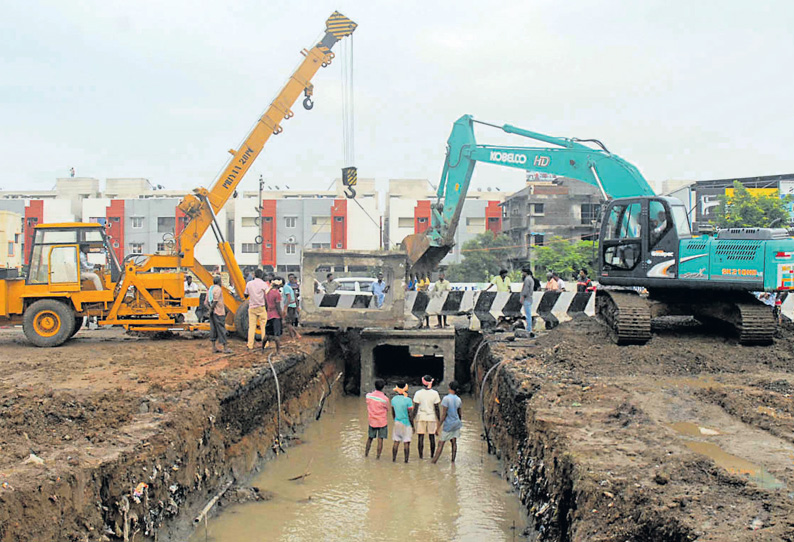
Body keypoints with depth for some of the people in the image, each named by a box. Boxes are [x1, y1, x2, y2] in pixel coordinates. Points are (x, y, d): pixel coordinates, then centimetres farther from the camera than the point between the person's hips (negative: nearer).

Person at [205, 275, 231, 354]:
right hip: (219, 312, -9)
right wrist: (212, 308, -12)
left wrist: (210, 308, 3)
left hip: (213, 313, 9)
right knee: (221, 330, -5)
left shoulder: (210, 289, 15)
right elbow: (215, 301, -22)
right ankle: (225, 348, -3)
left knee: (213, 329, 11)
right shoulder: (218, 289, -13)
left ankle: (214, 347, 13)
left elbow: (206, 302, 14)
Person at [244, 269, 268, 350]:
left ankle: (250, 345, 3)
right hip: (261, 307, -3)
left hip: (252, 307, 3)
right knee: (263, 326, 2)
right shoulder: (264, 284, -6)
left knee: (251, 326, 4)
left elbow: (246, 295, 10)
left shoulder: (249, 284, 2)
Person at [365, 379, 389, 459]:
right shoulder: (385, 399, -16)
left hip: (372, 421, 4)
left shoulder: (369, 396, -6)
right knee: (380, 440, 2)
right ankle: (378, 457, 2)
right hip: (382, 422, -4)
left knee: (370, 438, 19)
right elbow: (387, 410, -1)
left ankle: (366, 454, 28)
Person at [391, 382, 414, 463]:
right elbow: (410, 415, -12)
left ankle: (393, 459, 12)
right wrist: (412, 426, -4)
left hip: (397, 423, 5)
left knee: (396, 442, 10)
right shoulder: (408, 400, -14)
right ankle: (406, 460, 0)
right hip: (406, 423, -5)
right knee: (406, 442, 0)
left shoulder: (393, 399, 3)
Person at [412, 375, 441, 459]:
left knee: (420, 437, 4)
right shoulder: (435, 393, -2)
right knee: (432, 437, 9)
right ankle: (432, 455, 14)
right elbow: (436, 408, 0)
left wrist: (413, 418, 2)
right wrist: (438, 420, 8)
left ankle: (421, 455, 4)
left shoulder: (418, 393, -4)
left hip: (421, 417, -1)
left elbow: (415, 408, -4)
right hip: (432, 417, 1)